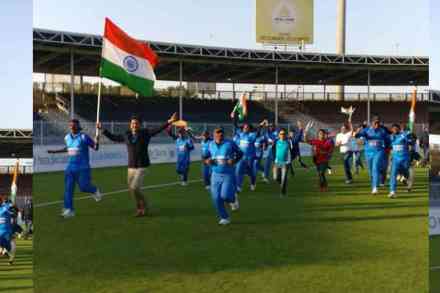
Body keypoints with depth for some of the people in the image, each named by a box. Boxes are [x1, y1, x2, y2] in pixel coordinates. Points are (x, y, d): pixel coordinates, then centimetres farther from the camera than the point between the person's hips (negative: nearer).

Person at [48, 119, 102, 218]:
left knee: (83, 186, -5)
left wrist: (97, 142, -28)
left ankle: (95, 191, 30)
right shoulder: (67, 138, 8)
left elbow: (95, 148, -7)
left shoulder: (84, 137, -10)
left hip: (83, 168, -5)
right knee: (68, 188, -1)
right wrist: (55, 151, 27)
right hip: (70, 167, 5)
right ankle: (69, 210, 5)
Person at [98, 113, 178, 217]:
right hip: (131, 167, 5)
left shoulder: (145, 133, -4)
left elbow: (158, 129, -14)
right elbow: (113, 137, 21)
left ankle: (145, 207, 6)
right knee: (131, 189, 9)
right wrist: (102, 129, 22)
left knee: (134, 188, -16)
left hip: (142, 167, -5)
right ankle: (141, 208, 30)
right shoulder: (126, 135, 7)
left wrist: (169, 122, -25)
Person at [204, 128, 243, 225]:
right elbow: (205, 157, 12)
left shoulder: (230, 143, -9)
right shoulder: (210, 145, 3)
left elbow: (240, 153, 1)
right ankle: (224, 218, 21)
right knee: (216, 198, 1)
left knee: (225, 196, -15)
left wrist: (234, 160, -16)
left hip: (228, 175, -4)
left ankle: (233, 199, 24)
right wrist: (207, 160, -10)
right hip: (216, 175, 4)